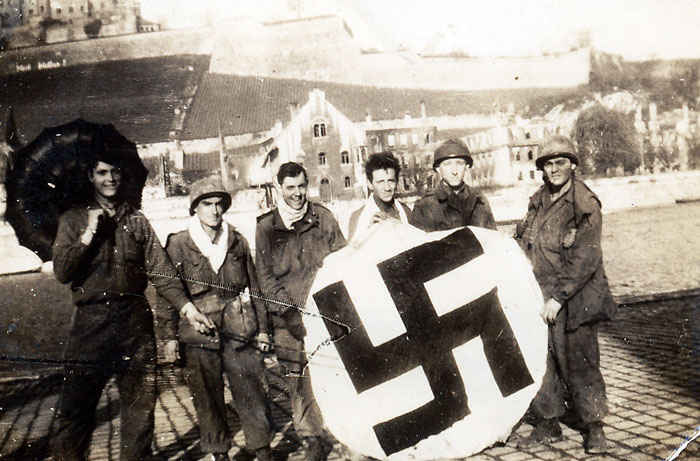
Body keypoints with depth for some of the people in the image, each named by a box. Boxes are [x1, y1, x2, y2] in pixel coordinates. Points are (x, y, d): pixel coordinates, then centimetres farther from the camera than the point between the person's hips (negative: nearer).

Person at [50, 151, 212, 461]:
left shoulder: (137, 221, 12)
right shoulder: (74, 220, 9)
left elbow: (160, 271, 5)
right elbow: (61, 272, -2)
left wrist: (186, 307, -5)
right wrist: (90, 233, -9)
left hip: (135, 322, 2)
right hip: (92, 321, -1)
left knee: (140, 406, 7)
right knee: (74, 408, -3)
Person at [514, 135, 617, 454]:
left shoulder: (586, 206, -12)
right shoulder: (538, 201, 8)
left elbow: (585, 260, -16)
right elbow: (523, 242, 21)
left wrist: (559, 297, -18)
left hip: (574, 299, -6)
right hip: (539, 297, 6)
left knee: (579, 363, 3)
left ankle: (593, 427, 22)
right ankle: (547, 425, 27)